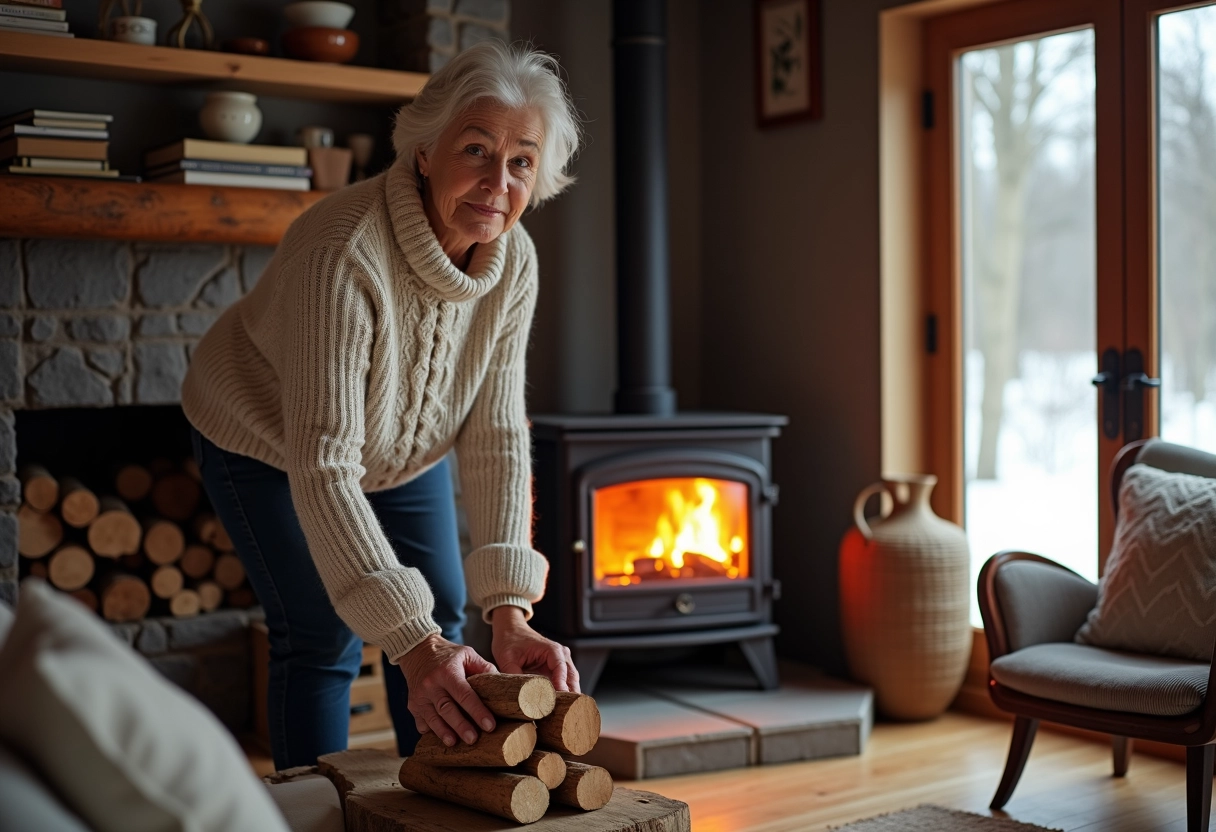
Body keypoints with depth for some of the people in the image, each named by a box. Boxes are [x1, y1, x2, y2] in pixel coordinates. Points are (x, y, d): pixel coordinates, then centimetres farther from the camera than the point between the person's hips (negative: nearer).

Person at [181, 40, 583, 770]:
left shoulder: (513, 260, -22)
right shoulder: (344, 257, -41)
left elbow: (497, 436, -22)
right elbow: (322, 468, -43)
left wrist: (509, 611, -33)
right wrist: (410, 643, -48)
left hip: (405, 448, 6)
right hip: (269, 441, -5)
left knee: (443, 623, 5)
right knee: (323, 636, -8)